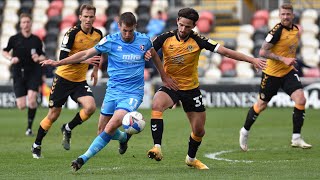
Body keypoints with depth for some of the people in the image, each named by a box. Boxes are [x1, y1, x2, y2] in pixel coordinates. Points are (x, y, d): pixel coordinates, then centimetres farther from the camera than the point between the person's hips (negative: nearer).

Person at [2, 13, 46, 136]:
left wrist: (39, 58, -13)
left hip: (33, 72, 0)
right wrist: (11, 58, -10)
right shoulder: (14, 39, -2)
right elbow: (4, 52, 10)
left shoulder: (36, 40, 0)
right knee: (21, 106, -3)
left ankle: (29, 127, -4)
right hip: (18, 74, 0)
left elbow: (43, 56, 10)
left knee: (32, 100, -21)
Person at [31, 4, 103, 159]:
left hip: (80, 80, 4)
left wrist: (96, 70, 18)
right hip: (63, 78, -4)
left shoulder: (98, 34, -1)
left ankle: (68, 129, 7)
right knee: (53, 114, 1)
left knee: (90, 107, -19)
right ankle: (36, 146, 21)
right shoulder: (72, 33, -17)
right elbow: (62, 58, -22)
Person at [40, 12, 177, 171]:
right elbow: (85, 54, -2)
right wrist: (58, 63, -8)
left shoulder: (144, 41, -2)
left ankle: (84, 158, -15)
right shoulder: (110, 41, -5)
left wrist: (164, 77, 27)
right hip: (113, 90, 2)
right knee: (102, 129, 5)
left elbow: (154, 56, 19)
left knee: (111, 127, -21)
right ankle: (124, 138, 38)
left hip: (133, 93, -2)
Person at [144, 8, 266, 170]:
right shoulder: (166, 38, -10)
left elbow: (225, 51, -13)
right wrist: (145, 53, -35)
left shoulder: (197, 41, -12)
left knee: (199, 131, 8)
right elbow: (147, 51, -8)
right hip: (170, 86, -1)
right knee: (157, 104, -34)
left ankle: (191, 158, 37)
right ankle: (157, 148, -34)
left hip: (191, 88, 1)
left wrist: (252, 60, -16)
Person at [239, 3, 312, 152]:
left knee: (300, 100, -14)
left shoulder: (295, 29, 5)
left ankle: (296, 138, -7)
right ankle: (245, 131, 33)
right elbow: (263, 52, -22)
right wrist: (283, 59, -26)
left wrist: (291, 60, 12)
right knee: (261, 105, 8)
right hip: (272, 73, -5)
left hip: (288, 72, 5)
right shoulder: (277, 31, -19)